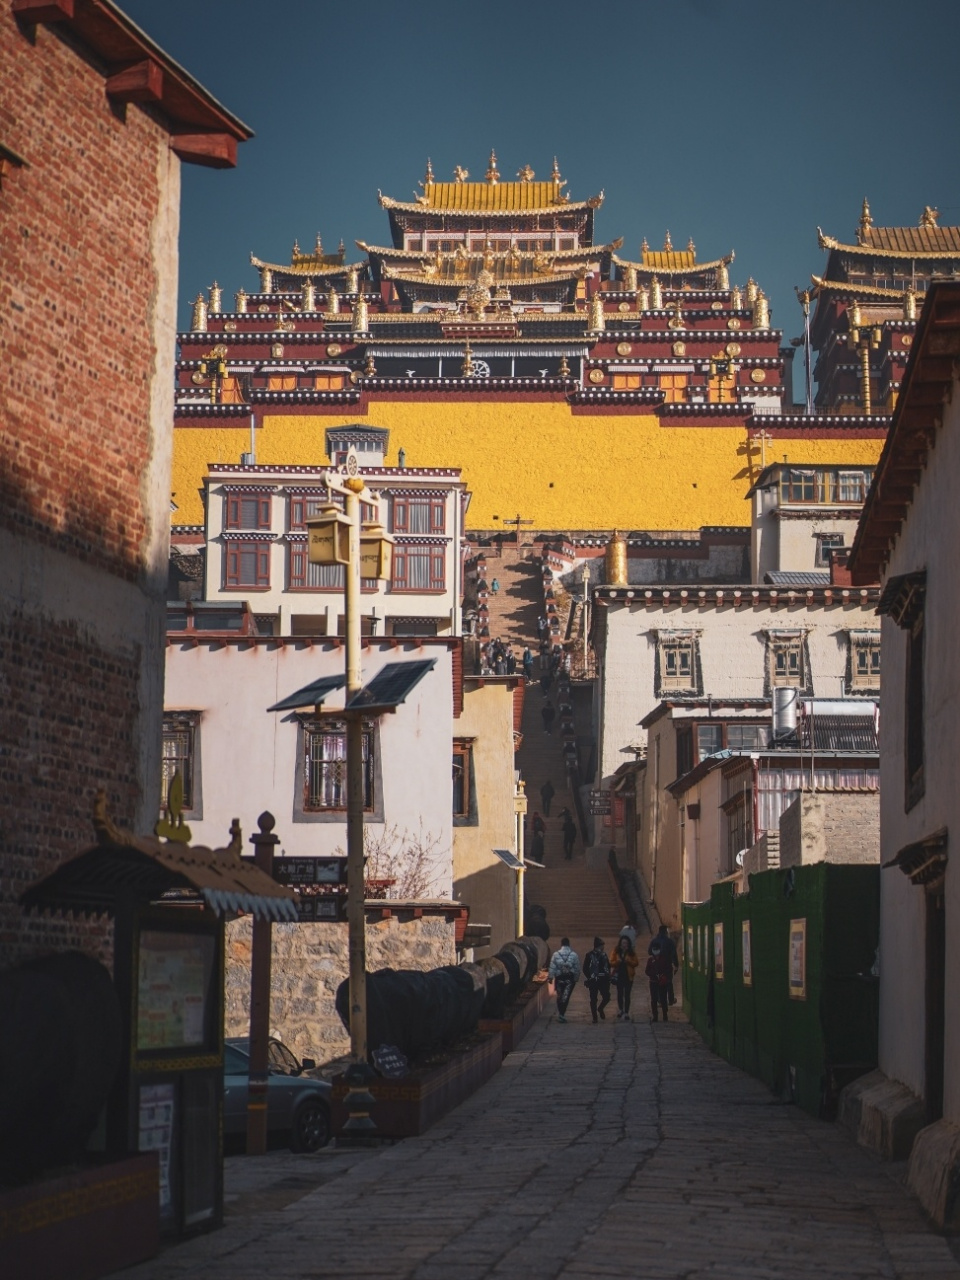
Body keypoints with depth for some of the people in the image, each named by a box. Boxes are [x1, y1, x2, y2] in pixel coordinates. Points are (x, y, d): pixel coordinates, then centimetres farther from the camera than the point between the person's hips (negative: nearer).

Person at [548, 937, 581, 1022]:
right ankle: (562, 1014, -5)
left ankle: (560, 1014, 18)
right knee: (566, 996, 3)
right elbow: (577, 968, -2)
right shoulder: (574, 955, -5)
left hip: (559, 978, 1)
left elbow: (552, 968, -6)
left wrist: (550, 977, 2)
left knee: (559, 996, 15)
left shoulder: (556, 954, -6)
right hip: (570, 979, -1)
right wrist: (576, 978, 9)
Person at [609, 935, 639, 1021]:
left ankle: (626, 1013, 3)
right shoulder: (615, 951, 1)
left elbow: (636, 963, -2)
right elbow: (611, 962, -1)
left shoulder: (632, 953, 0)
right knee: (620, 994, 11)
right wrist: (617, 961, -21)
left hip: (628, 976, -1)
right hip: (619, 975, 1)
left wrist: (628, 961, -19)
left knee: (627, 995, -2)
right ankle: (620, 1010, 32)